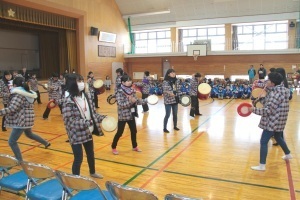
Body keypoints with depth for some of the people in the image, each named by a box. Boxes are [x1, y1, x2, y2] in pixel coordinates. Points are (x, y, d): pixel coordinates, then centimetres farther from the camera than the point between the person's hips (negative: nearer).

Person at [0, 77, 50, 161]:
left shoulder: (18, 95, -19)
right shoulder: (28, 93, 8)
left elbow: (11, 109, -28)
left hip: (21, 121, -10)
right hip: (27, 119, 10)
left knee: (12, 141, -1)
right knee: (29, 134, 34)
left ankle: (20, 161, 2)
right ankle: (46, 143, 44)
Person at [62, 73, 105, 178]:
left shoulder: (86, 95, 0)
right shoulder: (68, 100, -21)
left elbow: (93, 113, 7)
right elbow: (69, 120, -24)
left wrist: (103, 118, -6)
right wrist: (86, 122, -31)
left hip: (88, 131, 7)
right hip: (76, 134, -7)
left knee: (91, 153, 24)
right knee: (78, 158, 2)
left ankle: (93, 173, 49)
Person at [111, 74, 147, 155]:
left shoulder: (131, 90, 3)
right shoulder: (119, 92, -16)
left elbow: (137, 100, 9)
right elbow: (120, 105, -23)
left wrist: (146, 100, 1)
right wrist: (130, 101, -33)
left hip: (131, 115, 6)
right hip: (123, 116, -6)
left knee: (134, 131, 14)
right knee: (119, 132, 4)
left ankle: (135, 146, 34)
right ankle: (113, 147, 24)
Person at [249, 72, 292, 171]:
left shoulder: (276, 93, -23)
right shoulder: (278, 91, 8)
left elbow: (268, 110, -25)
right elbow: (269, 104, 11)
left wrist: (254, 109, -19)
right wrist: (261, 97, 1)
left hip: (273, 122, -10)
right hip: (278, 121, 10)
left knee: (263, 141, -7)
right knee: (278, 138, 30)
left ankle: (262, 166, -4)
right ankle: (288, 154, 50)